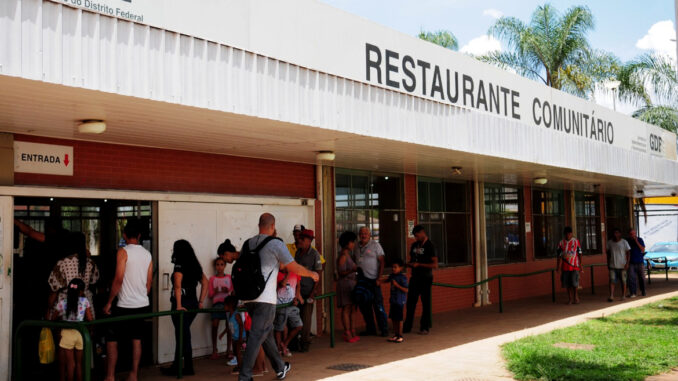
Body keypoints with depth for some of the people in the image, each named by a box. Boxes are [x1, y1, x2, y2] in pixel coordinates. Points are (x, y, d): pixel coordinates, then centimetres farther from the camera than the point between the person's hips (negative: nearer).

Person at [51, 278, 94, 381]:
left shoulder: (62, 303, -2)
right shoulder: (85, 301, -4)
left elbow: (53, 317, 9)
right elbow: (90, 319, -4)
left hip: (67, 333, 0)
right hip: (81, 333, 0)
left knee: (70, 363, 9)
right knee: (79, 363, 13)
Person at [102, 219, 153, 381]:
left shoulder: (123, 252, -10)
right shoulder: (147, 254, 7)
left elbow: (118, 279, -15)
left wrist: (109, 302, -9)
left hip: (124, 305, -6)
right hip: (142, 304, 6)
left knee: (111, 340, 4)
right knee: (136, 340, 11)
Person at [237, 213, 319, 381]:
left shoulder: (248, 243, 12)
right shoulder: (276, 244, -7)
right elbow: (294, 268, -3)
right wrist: (312, 274, 16)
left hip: (248, 297, 7)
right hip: (265, 298, -7)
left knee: (267, 333, 19)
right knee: (257, 336, -6)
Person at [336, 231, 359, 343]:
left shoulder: (347, 255, 16)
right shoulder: (343, 256, -13)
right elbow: (341, 273, -20)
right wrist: (352, 270, -30)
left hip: (350, 283, 10)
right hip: (345, 283, -10)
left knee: (350, 309, 10)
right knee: (346, 309, -8)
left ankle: (352, 332, 14)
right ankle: (347, 334, -7)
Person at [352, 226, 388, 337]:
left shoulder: (375, 245, -2)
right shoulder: (356, 247, 12)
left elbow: (381, 262, -4)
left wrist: (378, 278, -12)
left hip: (373, 280, -5)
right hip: (361, 281, 5)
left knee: (378, 305, -5)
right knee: (364, 305, 8)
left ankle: (384, 330, 2)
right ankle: (370, 329, 18)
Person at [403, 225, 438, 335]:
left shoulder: (429, 246, -8)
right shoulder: (414, 245, 12)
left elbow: (435, 265, -13)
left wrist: (419, 264, -17)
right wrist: (409, 264, 1)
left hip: (425, 278, -6)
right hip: (415, 277, 6)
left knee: (426, 303, 2)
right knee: (410, 302, 5)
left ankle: (425, 327, 10)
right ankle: (407, 327, 12)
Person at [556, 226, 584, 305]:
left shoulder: (576, 241, 2)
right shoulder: (561, 243, 5)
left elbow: (579, 254, 4)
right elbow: (559, 255, 7)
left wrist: (580, 265, 0)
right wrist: (558, 266, 3)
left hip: (574, 266, -2)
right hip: (565, 267, 2)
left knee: (575, 282, -7)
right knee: (567, 283, 4)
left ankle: (576, 297, 8)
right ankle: (570, 298, 14)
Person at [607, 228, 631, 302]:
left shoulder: (624, 242, -3)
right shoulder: (610, 242, 7)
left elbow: (628, 253, -2)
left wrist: (627, 263, -10)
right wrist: (608, 263, 13)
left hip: (622, 265, -2)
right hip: (613, 266, 2)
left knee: (623, 281, 6)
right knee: (612, 281, -8)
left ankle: (623, 296, 18)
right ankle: (611, 296, -12)